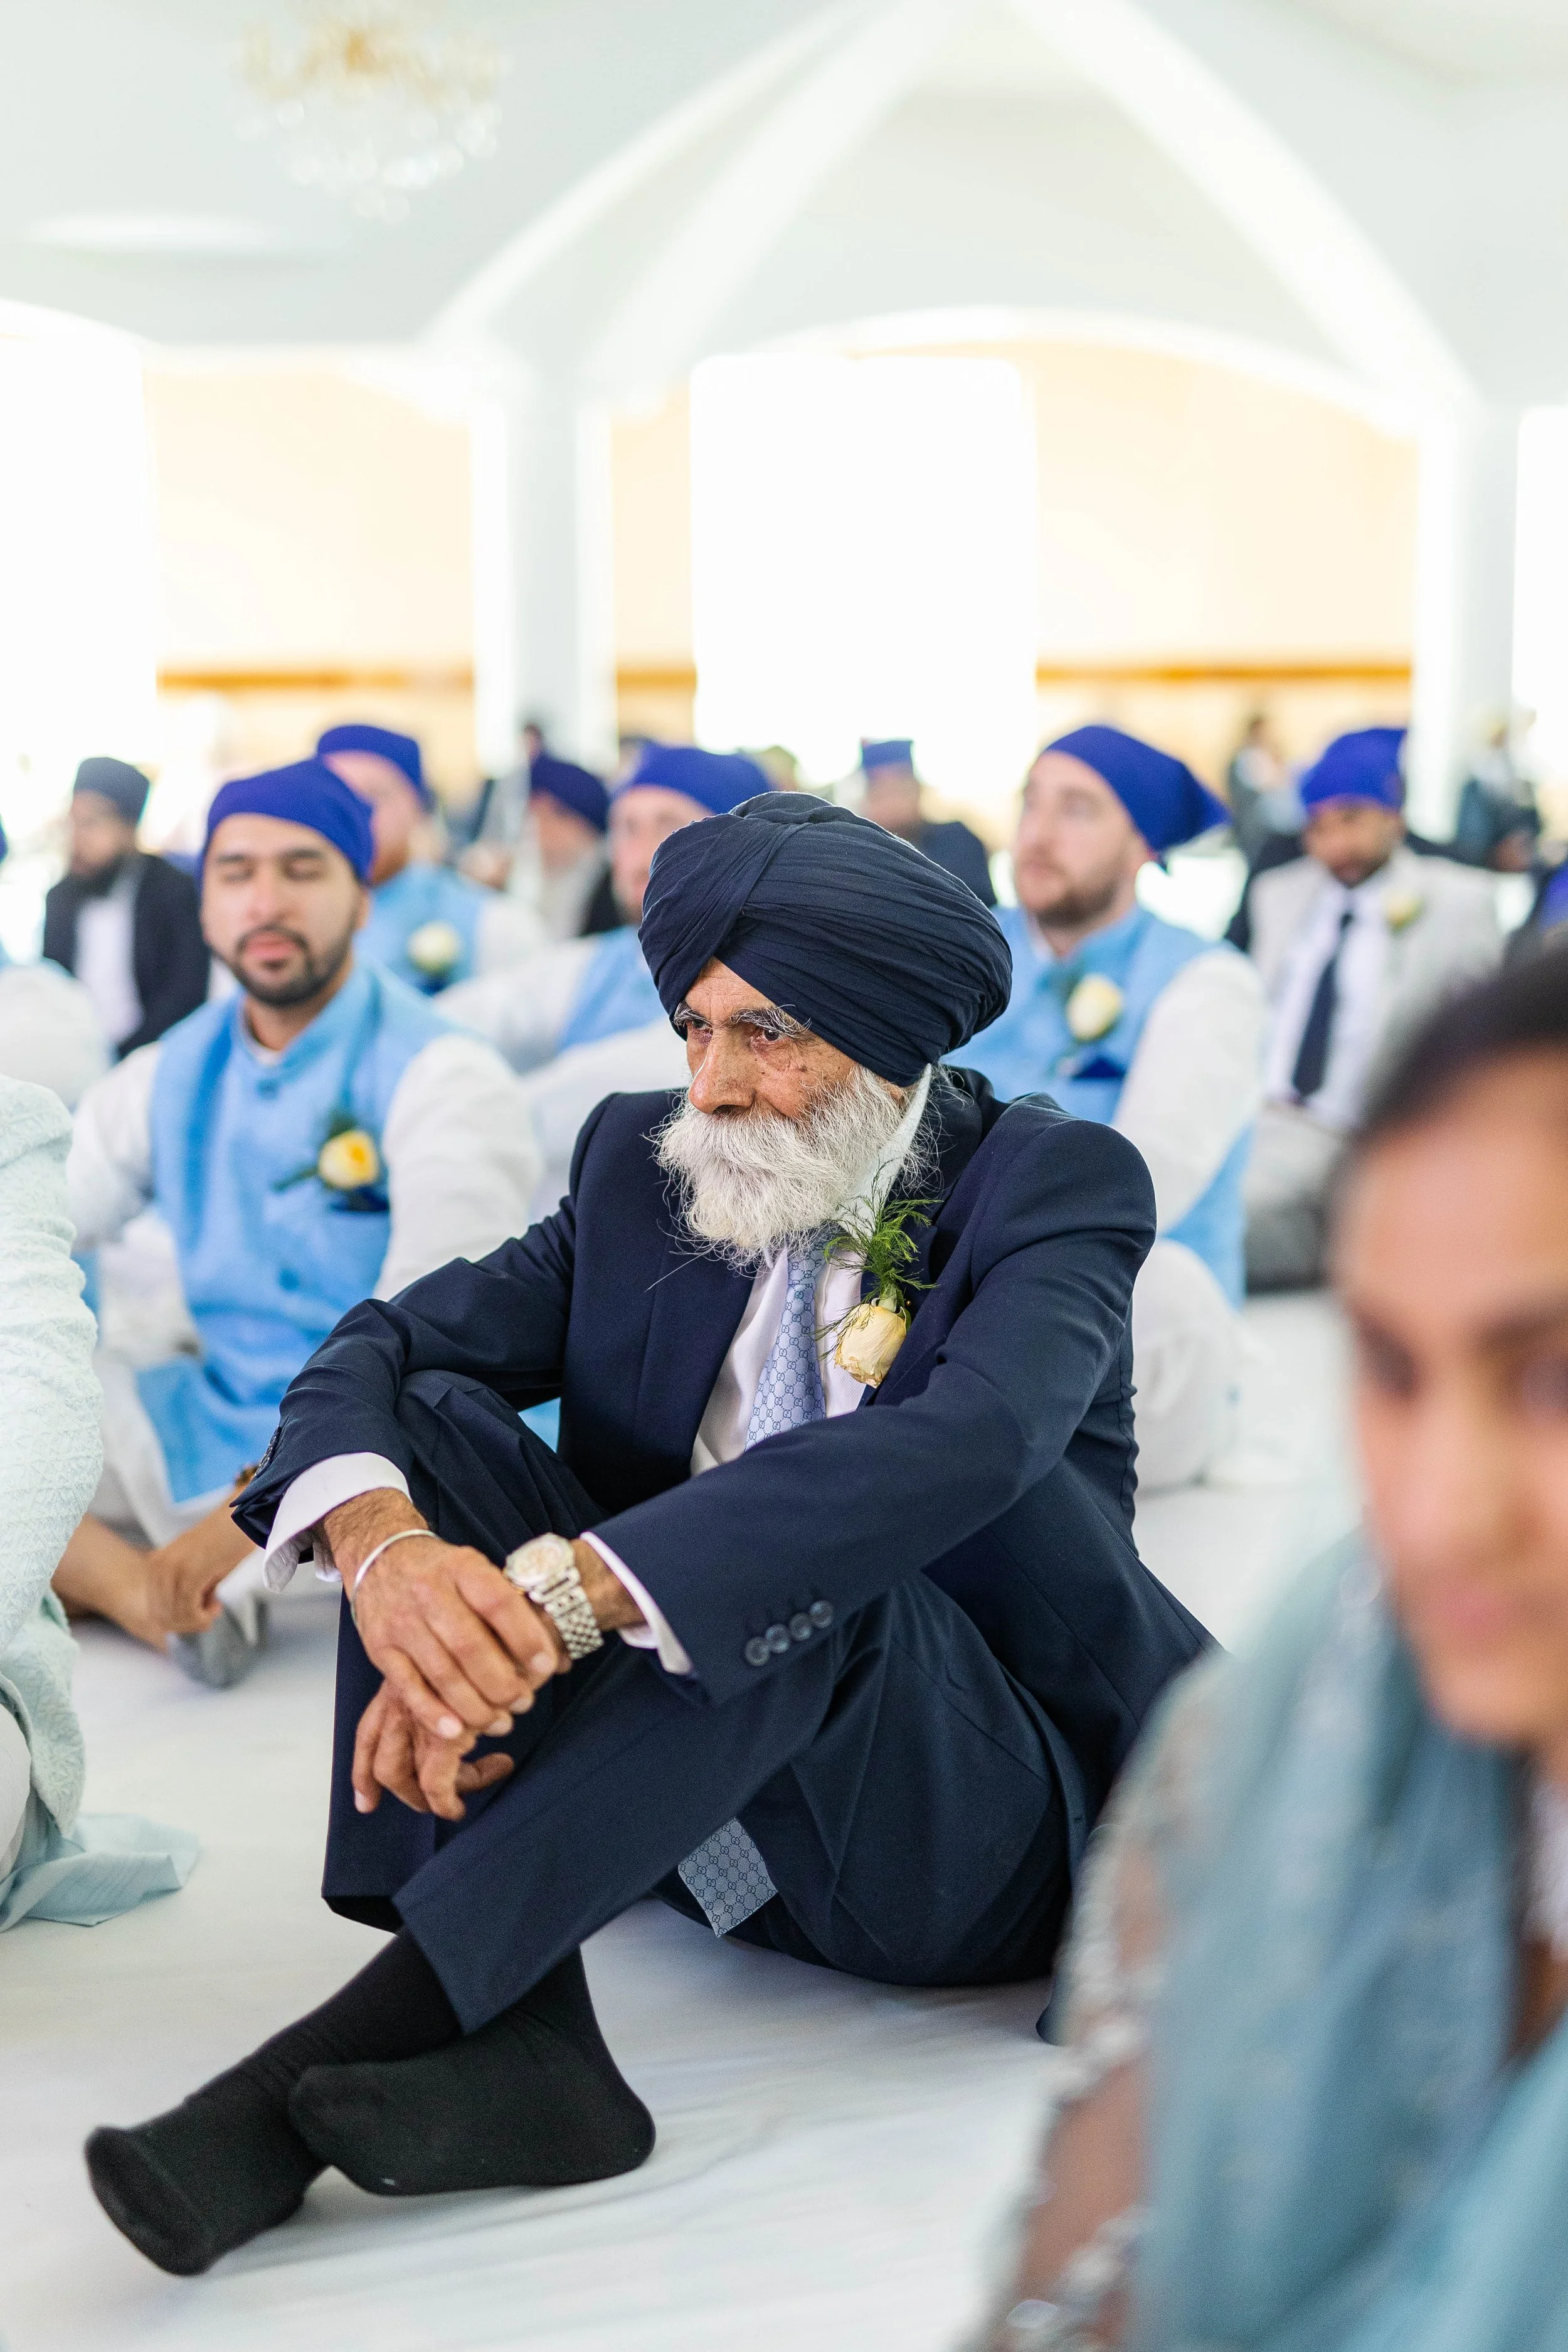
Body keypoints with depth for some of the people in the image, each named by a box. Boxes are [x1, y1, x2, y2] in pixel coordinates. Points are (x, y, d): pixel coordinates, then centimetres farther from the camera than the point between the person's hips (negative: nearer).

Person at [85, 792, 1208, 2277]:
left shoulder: (1056, 1183, -9)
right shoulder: (646, 1170, 6)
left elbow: (971, 1441, -30)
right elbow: (384, 1346, -4)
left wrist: (557, 1596, -40)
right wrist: (381, 1544, -29)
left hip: (976, 1836, -4)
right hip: (697, 1814, 5)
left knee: (816, 1550, -34)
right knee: (427, 1419, -12)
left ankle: (317, 2068, -37)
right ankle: (517, 2035, -29)